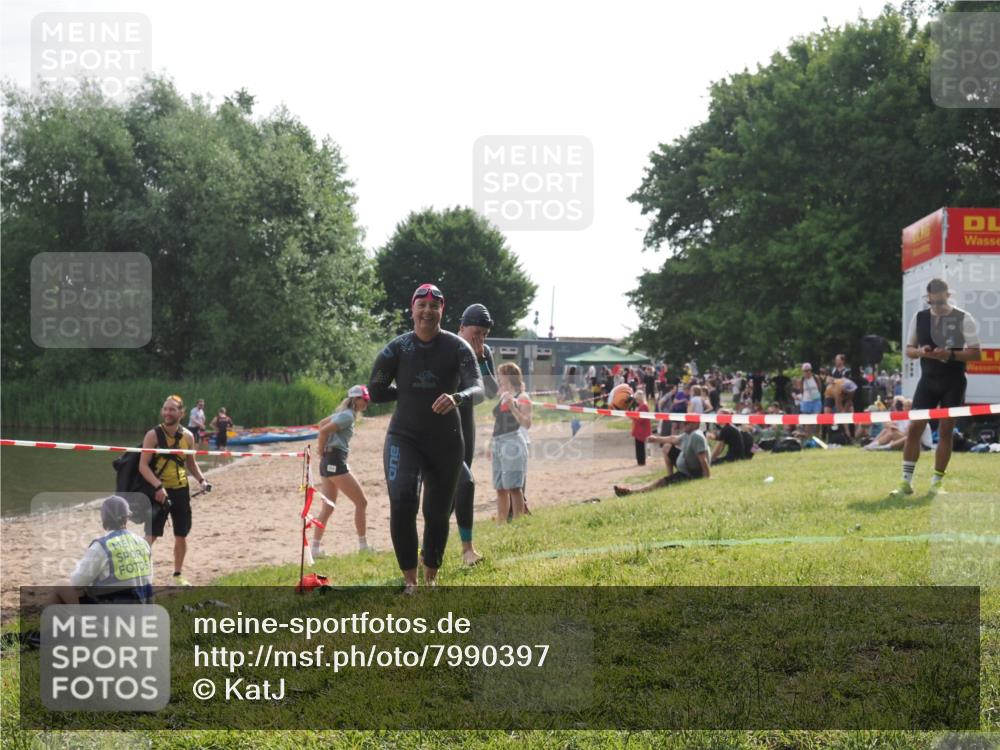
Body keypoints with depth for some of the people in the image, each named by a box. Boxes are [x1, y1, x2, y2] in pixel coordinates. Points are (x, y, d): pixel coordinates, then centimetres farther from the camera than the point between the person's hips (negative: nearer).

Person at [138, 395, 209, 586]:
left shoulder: (187, 436, 3)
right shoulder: (153, 435, -10)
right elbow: (143, 465, -14)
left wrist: (201, 479, -1)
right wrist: (158, 486, -26)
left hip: (181, 491, 4)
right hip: (159, 491, -4)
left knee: (181, 536, 10)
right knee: (151, 535, -10)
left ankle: (178, 575, 26)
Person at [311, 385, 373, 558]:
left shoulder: (344, 413, 17)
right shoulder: (348, 416, -12)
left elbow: (322, 423, 26)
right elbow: (324, 430, -20)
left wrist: (321, 448, 17)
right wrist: (322, 449, -6)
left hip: (328, 463, 10)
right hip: (336, 462, -10)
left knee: (328, 508, 10)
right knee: (361, 502, -3)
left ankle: (315, 547, 7)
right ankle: (363, 545, 0)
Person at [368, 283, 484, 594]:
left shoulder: (457, 347, -7)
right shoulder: (397, 348, -3)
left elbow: (478, 389, -20)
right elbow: (375, 392, 5)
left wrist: (456, 398, -41)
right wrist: (410, 391, 1)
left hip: (446, 442, 1)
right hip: (404, 438, 0)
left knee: (438, 513, 9)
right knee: (401, 503, -21)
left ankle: (431, 577, 29)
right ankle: (410, 579, -9)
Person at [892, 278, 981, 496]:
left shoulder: (963, 319, -6)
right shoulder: (919, 317, 4)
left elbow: (975, 353, -6)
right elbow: (909, 349, 10)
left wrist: (950, 354, -21)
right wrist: (920, 351, -13)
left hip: (953, 382, -2)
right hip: (928, 380, 3)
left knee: (946, 431, 1)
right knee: (914, 427, -5)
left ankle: (937, 482, 10)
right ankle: (906, 481, 0)